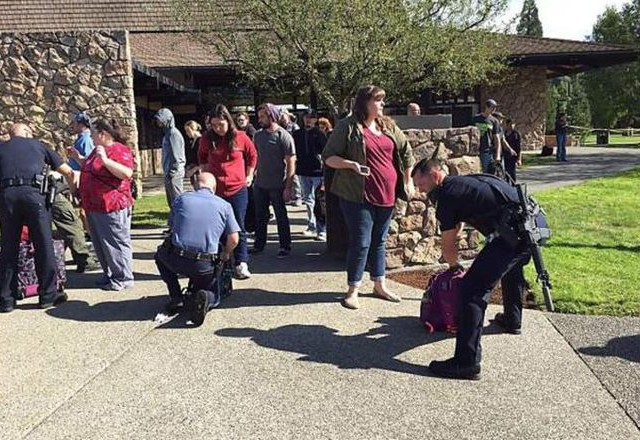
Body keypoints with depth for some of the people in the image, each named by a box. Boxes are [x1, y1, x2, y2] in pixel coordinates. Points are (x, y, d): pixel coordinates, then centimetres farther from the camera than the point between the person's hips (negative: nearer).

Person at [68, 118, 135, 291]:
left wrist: (105, 160, -31)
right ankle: (109, 274, 28)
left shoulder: (119, 150, -14)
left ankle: (123, 278, 7)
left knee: (115, 243, -3)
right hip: (94, 206, 10)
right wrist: (78, 157, 21)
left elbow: (127, 173, -28)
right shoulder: (98, 149, 17)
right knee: (100, 244, 16)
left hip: (111, 207, -10)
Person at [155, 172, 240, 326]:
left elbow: (171, 225, 18)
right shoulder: (224, 205, 5)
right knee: (213, 296, 28)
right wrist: (226, 254, 23)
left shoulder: (181, 199, 9)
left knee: (161, 255, 35)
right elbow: (233, 240, 1)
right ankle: (204, 298, -10)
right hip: (205, 266, 0)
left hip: (176, 261, 0)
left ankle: (176, 297, 18)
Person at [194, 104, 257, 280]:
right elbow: (202, 157, 20)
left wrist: (249, 175, 10)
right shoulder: (207, 139, 0)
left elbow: (252, 155, 11)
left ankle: (242, 264, 4)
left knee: (238, 227, 1)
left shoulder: (240, 137, -5)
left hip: (237, 189, -2)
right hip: (214, 190, 2)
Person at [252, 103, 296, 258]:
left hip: (277, 186, -5)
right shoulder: (258, 135, 6)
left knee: (281, 216, 7)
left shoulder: (284, 136, -12)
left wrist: (288, 187, -17)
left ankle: (285, 247, 19)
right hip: (259, 184, 6)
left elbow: (291, 163, -13)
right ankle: (259, 244, 27)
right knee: (260, 216, 14)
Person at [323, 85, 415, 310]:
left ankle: (379, 285, 27)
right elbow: (328, 156, -5)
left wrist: (407, 182, 16)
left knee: (379, 241, 15)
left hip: (386, 195, 6)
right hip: (358, 196, -6)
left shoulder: (389, 126, 12)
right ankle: (353, 290, 9)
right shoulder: (348, 127, -6)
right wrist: (351, 164, -21)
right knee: (361, 242, -4)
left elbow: (406, 153, 21)